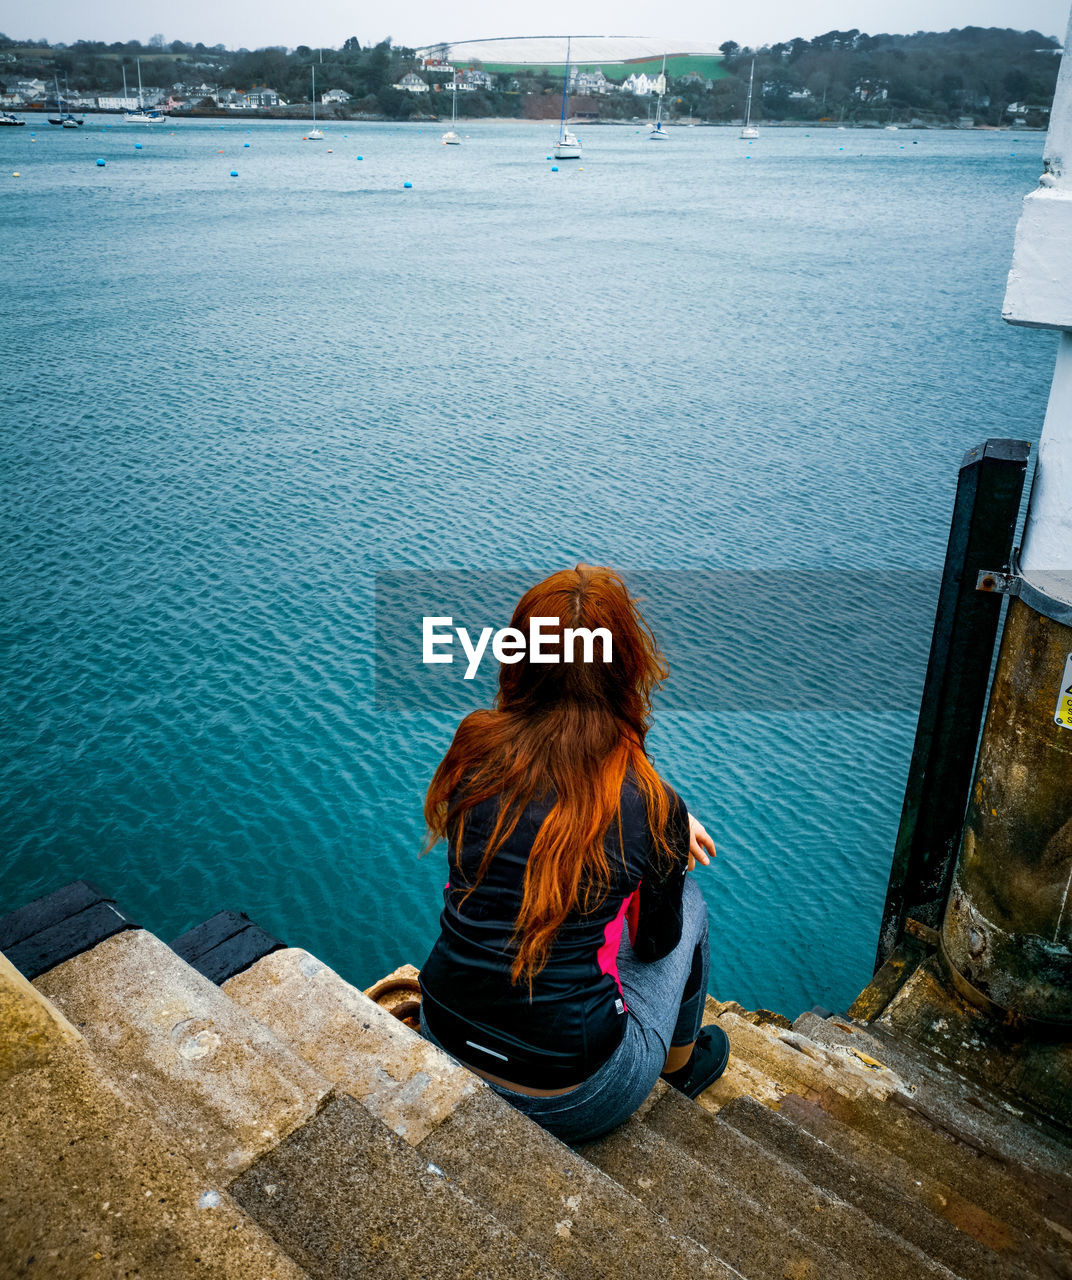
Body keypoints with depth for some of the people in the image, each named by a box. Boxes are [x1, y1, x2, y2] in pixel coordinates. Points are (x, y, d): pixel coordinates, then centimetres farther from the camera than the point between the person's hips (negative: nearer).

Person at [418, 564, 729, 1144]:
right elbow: (655, 943, 0)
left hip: (442, 1053, 4)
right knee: (685, 896, 18)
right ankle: (683, 1061, 42)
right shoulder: (653, 809, -19)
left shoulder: (473, 753, -11)